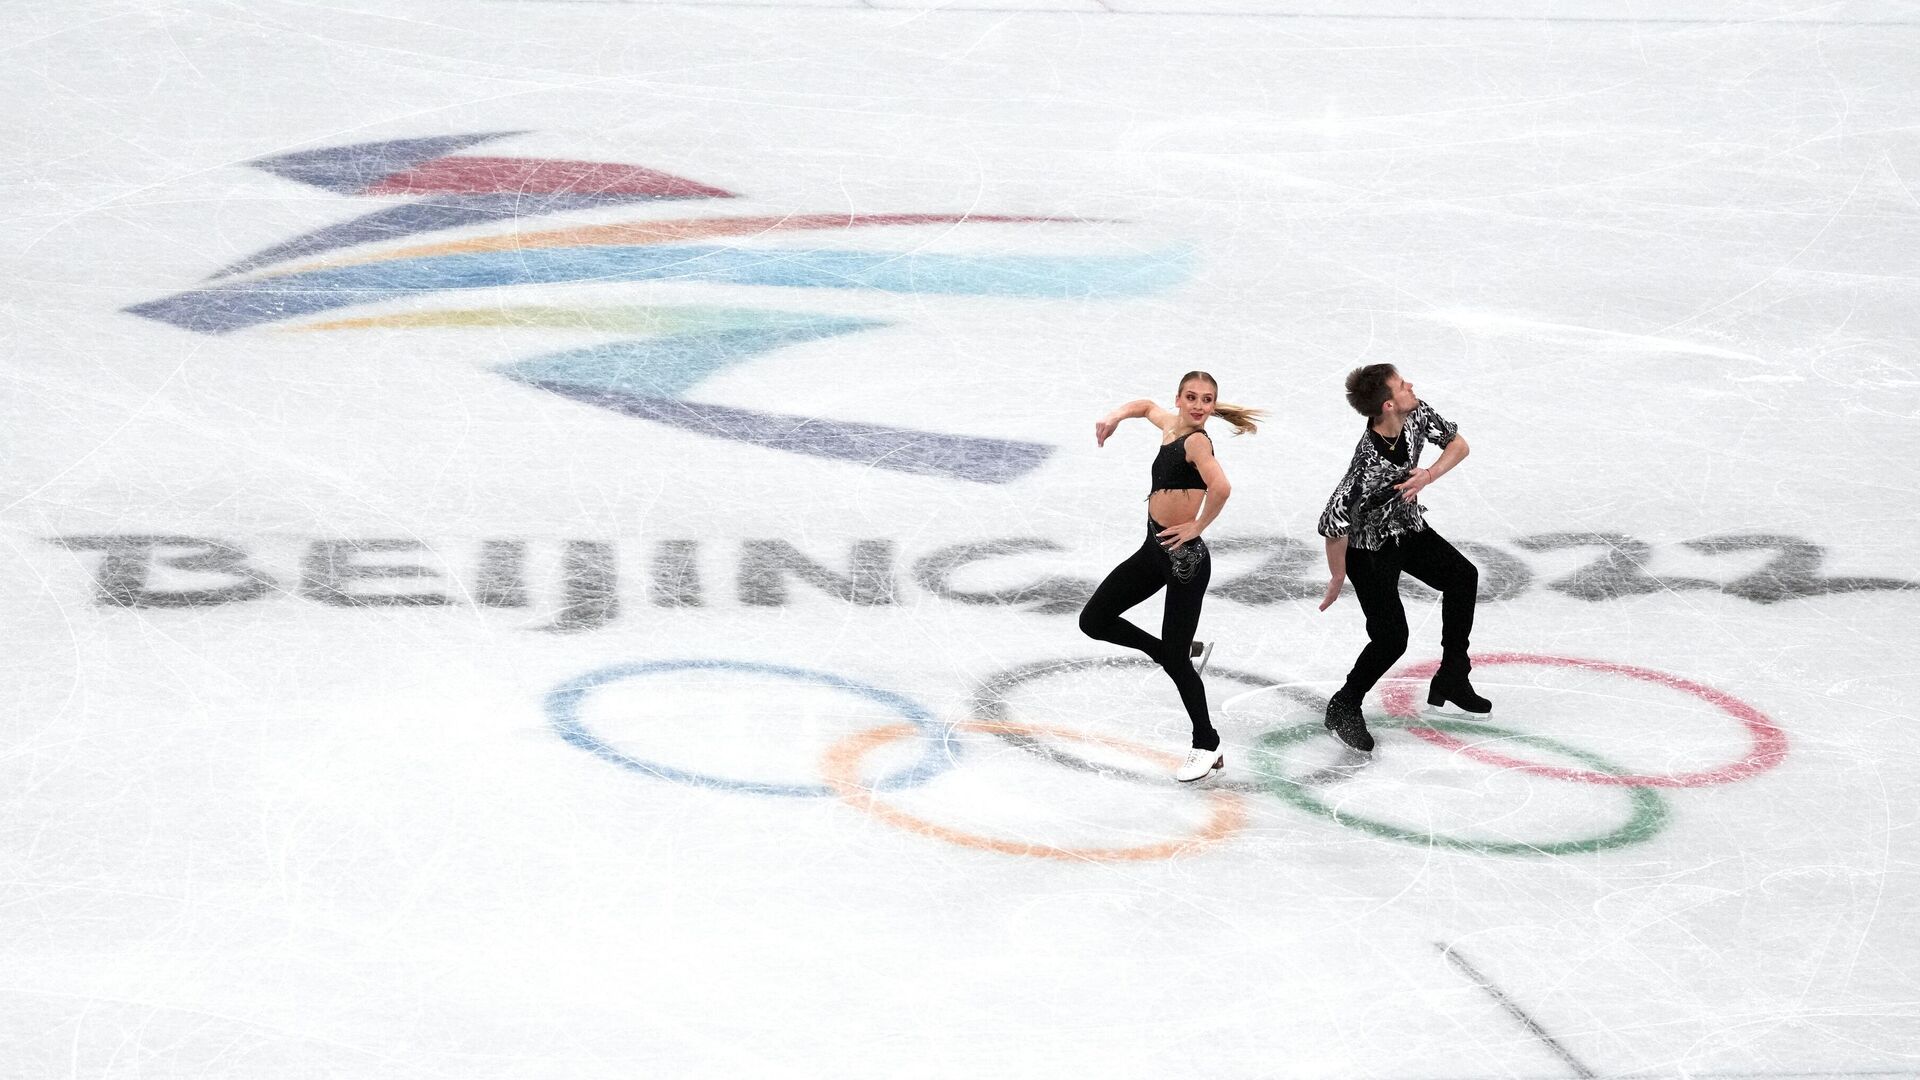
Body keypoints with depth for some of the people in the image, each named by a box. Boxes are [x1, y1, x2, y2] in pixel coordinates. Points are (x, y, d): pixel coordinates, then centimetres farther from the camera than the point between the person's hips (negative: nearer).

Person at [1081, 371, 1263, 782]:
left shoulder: (1196, 440, -19)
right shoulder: (1171, 425, 6)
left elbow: (1221, 487, -37)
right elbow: (1147, 406, 30)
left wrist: (1197, 526, -23)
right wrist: (1115, 417, 12)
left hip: (1185, 556, -9)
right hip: (1155, 549, 9)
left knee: (1175, 661, -3)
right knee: (1094, 620, 14)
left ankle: (1207, 747, 13)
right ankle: (1183, 652, 25)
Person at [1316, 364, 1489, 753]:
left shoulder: (1417, 415, -18)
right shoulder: (1369, 463, -39)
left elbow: (1459, 445, -2)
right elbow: (1333, 524, -35)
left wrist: (1427, 477, -21)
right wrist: (1337, 580, -21)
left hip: (1408, 527, 8)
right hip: (1368, 546, -8)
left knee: (1463, 577, 15)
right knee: (1390, 639, -11)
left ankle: (1451, 681, 30)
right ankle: (1344, 709, 12)